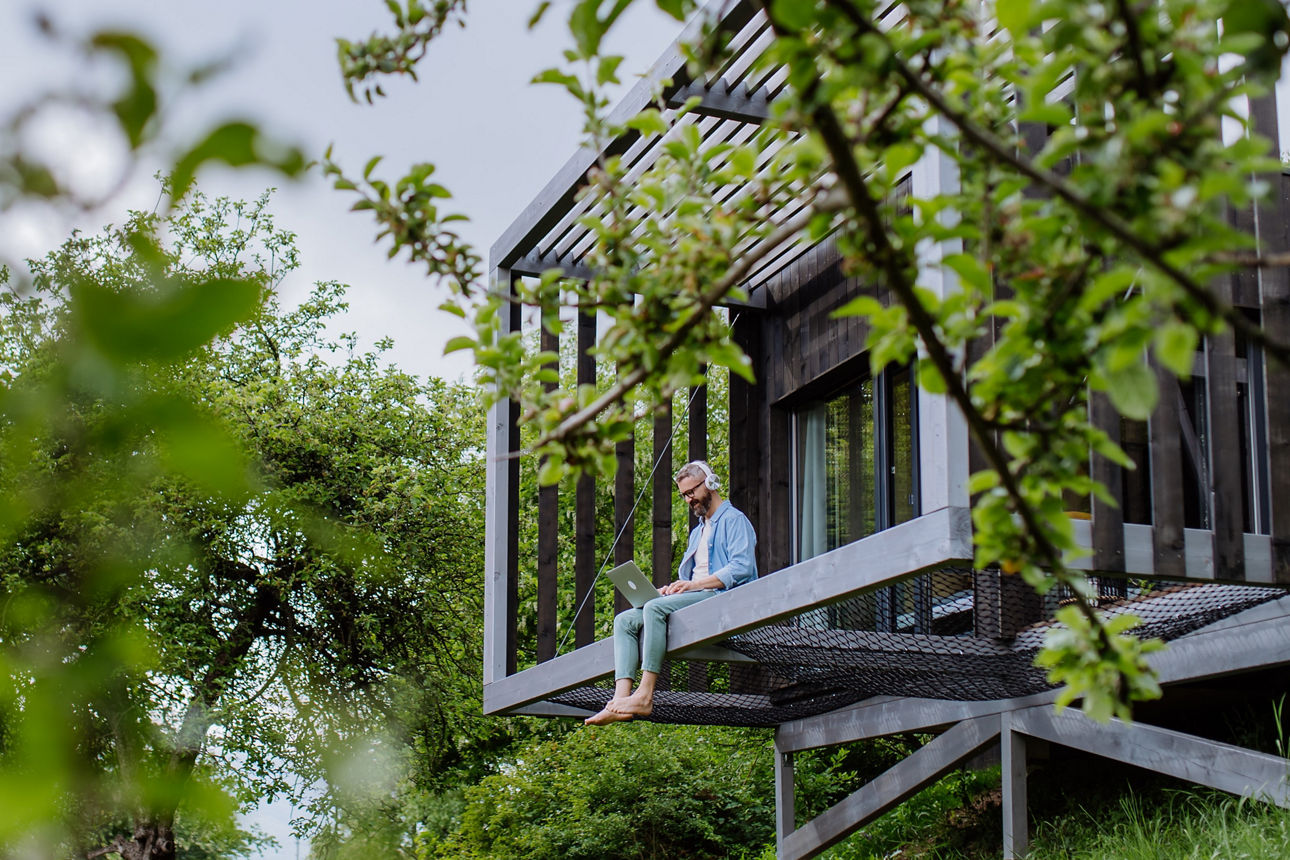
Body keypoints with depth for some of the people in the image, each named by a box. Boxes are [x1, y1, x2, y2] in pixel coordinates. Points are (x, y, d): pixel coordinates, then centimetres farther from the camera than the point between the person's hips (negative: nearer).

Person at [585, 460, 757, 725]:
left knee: (655, 608, -32)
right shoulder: (698, 531, 32)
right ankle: (621, 699, -27)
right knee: (625, 620, -9)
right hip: (695, 600, 9)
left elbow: (742, 568, -14)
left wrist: (695, 584, -21)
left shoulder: (734, 520, 2)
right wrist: (672, 588, 4)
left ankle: (645, 696, -38)